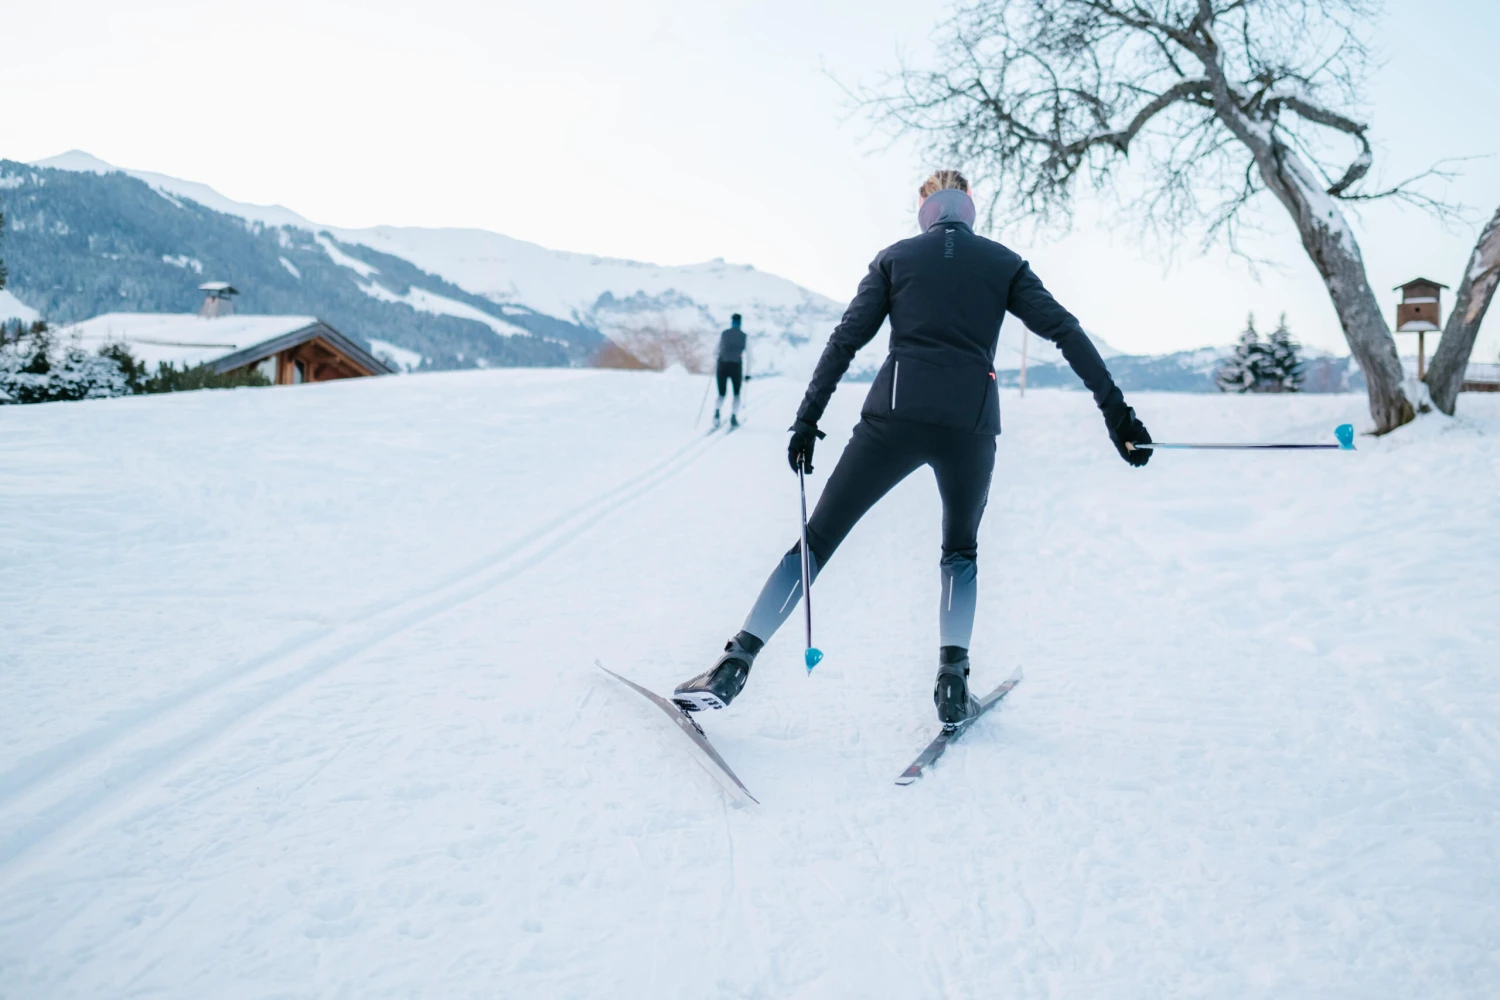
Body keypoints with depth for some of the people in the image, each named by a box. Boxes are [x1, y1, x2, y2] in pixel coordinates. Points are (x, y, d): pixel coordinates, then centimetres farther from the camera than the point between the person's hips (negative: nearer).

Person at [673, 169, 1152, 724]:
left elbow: (846, 339, 5)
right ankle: (952, 683, 9)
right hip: (971, 424, 1)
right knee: (960, 550, 24)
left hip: (895, 416, -1)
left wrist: (807, 419, 7)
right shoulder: (1004, 262, 14)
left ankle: (736, 663, -1)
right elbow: (1065, 330, 5)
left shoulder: (895, 257, 13)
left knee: (820, 536, 6)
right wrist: (1115, 408, 4)